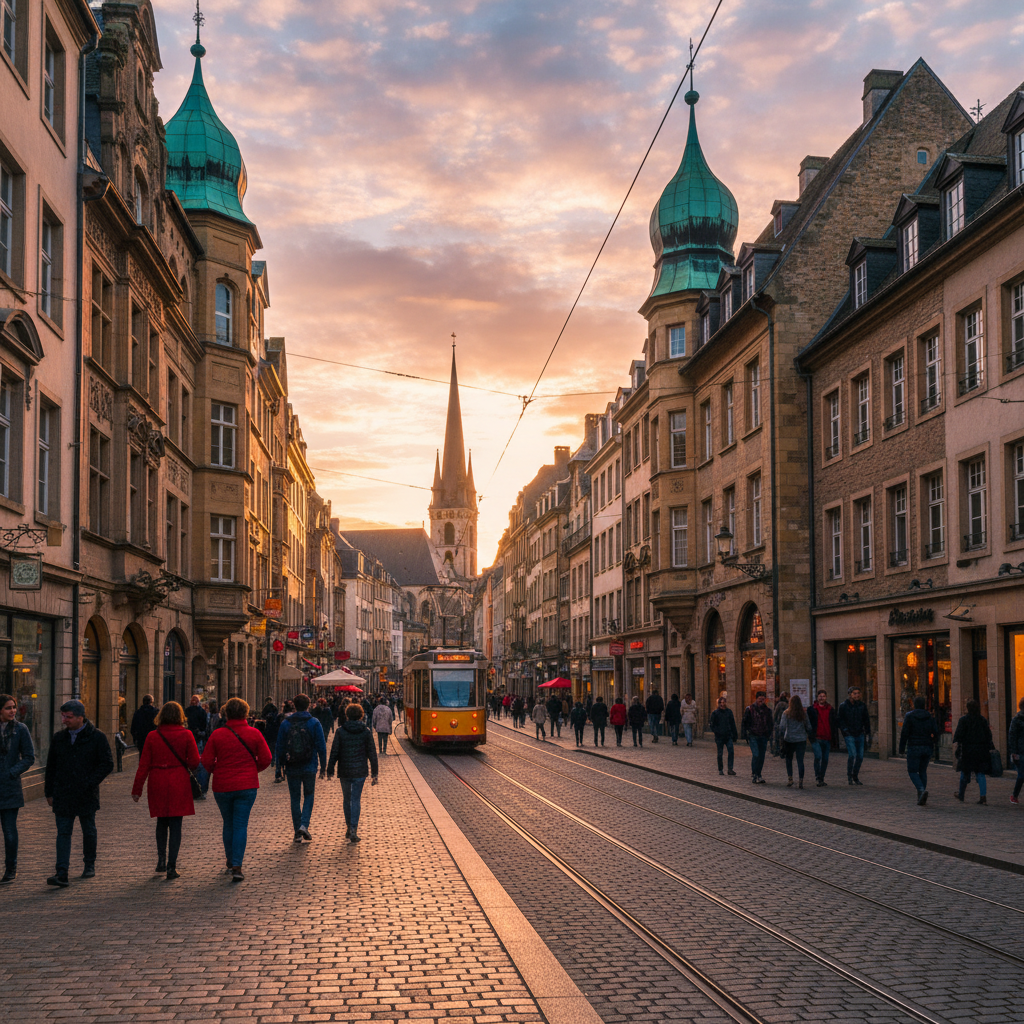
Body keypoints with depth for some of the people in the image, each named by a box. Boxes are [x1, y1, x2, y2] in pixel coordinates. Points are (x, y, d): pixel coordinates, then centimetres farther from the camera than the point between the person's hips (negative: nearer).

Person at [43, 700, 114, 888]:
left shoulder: (97, 737, -5)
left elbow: (107, 764, -5)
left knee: (89, 831, 12)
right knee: (63, 832, -6)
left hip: (86, 795, -2)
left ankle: (90, 865, 30)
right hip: (63, 795, 2)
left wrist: (90, 783, -14)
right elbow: (51, 767, 14)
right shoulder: (58, 738, 7)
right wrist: (49, 792, 11)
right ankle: (61, 873, -12)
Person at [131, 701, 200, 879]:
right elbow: (195, 762, -6)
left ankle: (161, 862, 14)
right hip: (179, 784, -2)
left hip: (157, 784, 2)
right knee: (175, 825, 2)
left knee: (162, 823, 19)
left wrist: (137, 789, 6)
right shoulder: (186, 735, -6)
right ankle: (171, 867, -2)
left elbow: (144, 765, 0)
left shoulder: (153, 736, -1)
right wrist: (187, 767, 18)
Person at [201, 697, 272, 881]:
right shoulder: (254, 734, -4)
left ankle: (230, 860, 29)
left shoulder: (217, 735, -5)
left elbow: (206, 761, -5)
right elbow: (266, 759, -2)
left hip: (222, 786, 1)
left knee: (228, 824, 17)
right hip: (247, 786, -1)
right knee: (241, 825, 0)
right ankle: (237, 866, -10)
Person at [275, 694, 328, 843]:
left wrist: (280, 766, 12)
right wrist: (323, 766, 4)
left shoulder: (285, 724, 1)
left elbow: (280, 747, 4)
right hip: (309, 767, -1)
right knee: (309, 796, 13)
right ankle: (304, 825, -6)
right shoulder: (314, 723, -4)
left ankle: (297, 832, 11)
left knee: (295, 798, 10)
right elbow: (321, 746, -4)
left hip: (292, 768, 1)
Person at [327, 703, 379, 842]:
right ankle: (353, 830, -8)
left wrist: (330, 770, 4)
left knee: (347, 799, 16)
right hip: (360, 772, 0)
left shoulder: (340, 731, -4)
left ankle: (349, 828, 23)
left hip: (344, 772, 0)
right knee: (356, 800, 2)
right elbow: (372, 754, -1)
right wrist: (374, 774, 5)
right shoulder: (366, 732, -2)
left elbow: (334, 752, -4)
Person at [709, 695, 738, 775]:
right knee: (720, 754, 4)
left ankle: (730, 769, -8)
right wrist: (716, 731, -13)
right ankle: (720, 770, 16)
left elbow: (732, 724, 14)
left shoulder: (729, 711, 8)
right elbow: (712, 724, 4)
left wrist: (734, 735, 13)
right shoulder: (715, 713, 1)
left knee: (731, 751, -13)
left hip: (728, 736, 2)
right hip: (719, 736, -1)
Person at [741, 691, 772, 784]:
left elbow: (771, 723, 21)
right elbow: (744, 722, 4)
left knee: (761, 756, 3)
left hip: (763, 737, 4)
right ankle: (754, 774, -6)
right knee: (755, 755, -16)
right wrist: (745, 734, -4)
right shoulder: (749, 709, -1)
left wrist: (769, 733, 9)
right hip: (753, 736, -4)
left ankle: (758, 775, 12)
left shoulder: (767, 710, 9)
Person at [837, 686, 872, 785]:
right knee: (852, 754, -18)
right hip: (849, 735, -4)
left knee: (860, 756, 3)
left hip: (860, 734, 4)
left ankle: (855, 777, 20)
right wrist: (845, 730, -9)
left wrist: (868, 735, 10)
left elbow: (866, 721, 13)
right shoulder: (844, 706, -3)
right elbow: (839, 720, 3)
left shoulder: (862, 705, 6)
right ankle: (849, 777, -6)